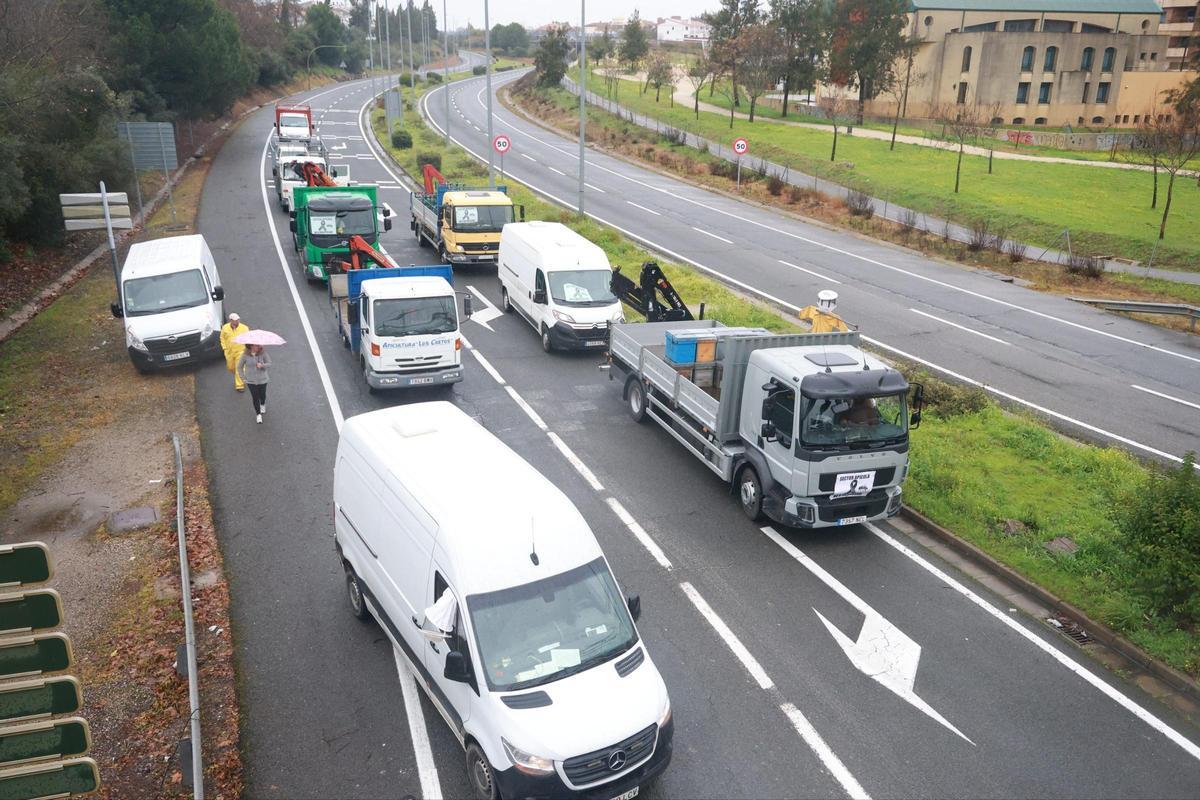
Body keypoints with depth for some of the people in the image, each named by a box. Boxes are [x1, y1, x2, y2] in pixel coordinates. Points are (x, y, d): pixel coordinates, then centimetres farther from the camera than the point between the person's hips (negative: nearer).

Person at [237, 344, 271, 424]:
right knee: (255, 397, 3)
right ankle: (258, 414, 23)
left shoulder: (263, 353, -16)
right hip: (251, 381, -1)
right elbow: (239, 367, -1)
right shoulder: (245, 355, -15)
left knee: (262, 395, 16)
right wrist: (243, 377, -3)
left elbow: (269, 363, -6)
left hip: (262, 379, 1)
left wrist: (262, 365, -27)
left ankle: (263, 405, 53)